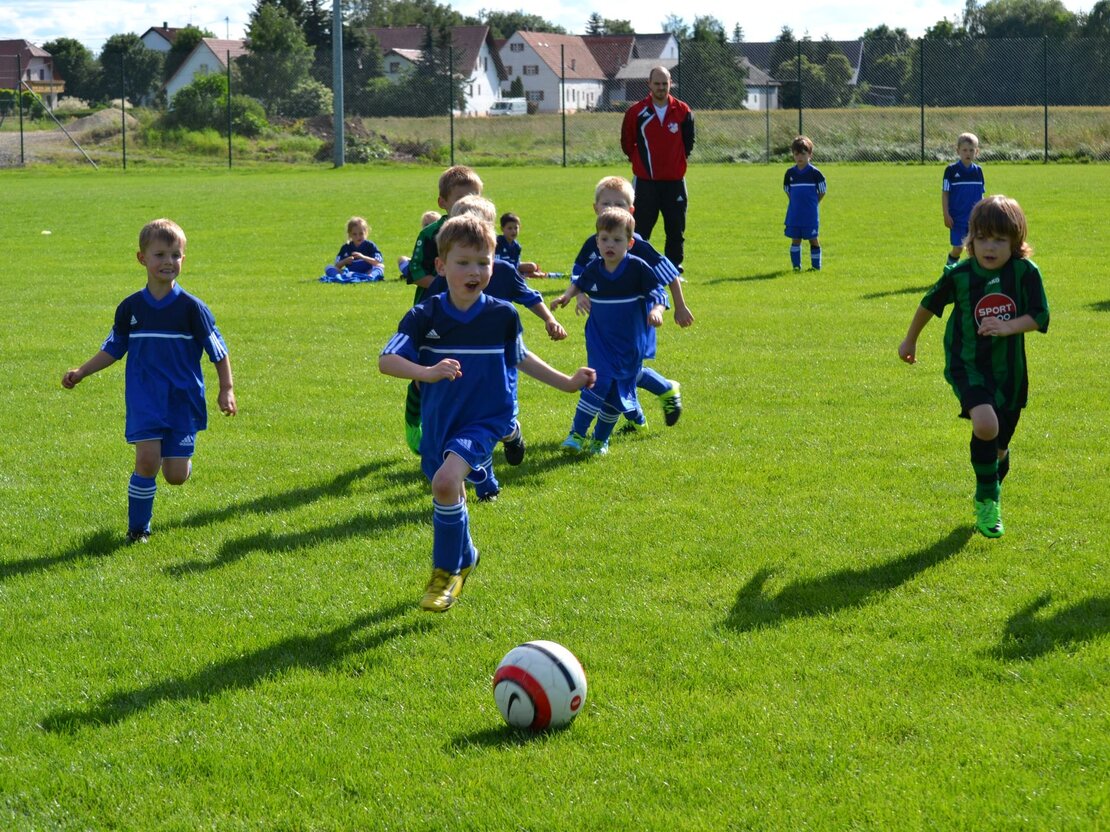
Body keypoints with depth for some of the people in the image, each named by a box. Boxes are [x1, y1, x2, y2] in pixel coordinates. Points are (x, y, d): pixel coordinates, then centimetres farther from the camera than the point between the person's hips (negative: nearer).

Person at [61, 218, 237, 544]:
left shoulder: (192, 307, -6)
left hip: (184, 398, -1)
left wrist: (226, 389, -5)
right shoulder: (131, 308, 1)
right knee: (147, 460, -18)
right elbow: (113, 349, 13)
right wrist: (80, 373, 4)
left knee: (175, 476, -4)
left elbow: (218, 351, 1)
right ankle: (138, 528, 0)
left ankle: (180, 458, 35)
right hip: (145, 398, 1)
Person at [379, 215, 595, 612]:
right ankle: (464, 559, 52)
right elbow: (386, 360, -20)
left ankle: (446, 572, -10)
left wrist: (566, 382, 14)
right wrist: (428, 373, -37)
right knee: (449, 497, 20)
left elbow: (520, 357, 13)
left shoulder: (503, 316, -6)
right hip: (439, 424, 3)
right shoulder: (425, 317, -11)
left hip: (485, 420, -3)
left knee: (446, 481, -27)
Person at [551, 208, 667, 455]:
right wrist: (567, 295, 5)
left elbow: (658, 291, -14)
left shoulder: (638, 268, -13)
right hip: (599, 340, 1)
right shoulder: (594, 269, -1)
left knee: (618, 393, 7)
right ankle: (576, 434, -11)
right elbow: (580, 282, 21)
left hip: (630, 343, -1)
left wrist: (656, 309, -33)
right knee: (599, 382, -17)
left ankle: (601, 439, 24)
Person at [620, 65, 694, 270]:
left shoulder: (682, 111, 1)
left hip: (675, 181, 2)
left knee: (676, 230, 6)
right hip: (645, 182, -2)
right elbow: (626, 142, 9)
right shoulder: (636, 112, -4)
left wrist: (678, 160, 11)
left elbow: (689, 141, 14)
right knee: (641, 230, -2)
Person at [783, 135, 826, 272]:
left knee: (813, 239, 3)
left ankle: (816, 265, 11)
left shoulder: (815, 173, -6)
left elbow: (822, 192, 1)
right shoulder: (790, 173, 4)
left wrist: (812, 204, 0)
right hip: (794, 213, 3)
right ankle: (796, 265, 13)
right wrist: (795, 203, 6)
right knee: (795, 239, 5)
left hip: (810, 214, -3)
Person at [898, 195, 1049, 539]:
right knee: (985, 424, -28)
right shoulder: (959, 275, -10)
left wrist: (1007, 327, -27)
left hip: (1009, 369, 2)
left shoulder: (1025, 272, -9)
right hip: (968, 365, -2)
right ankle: (987, 499, -6)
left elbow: (1039, 317, -9)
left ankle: (990, 498, 44)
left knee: (999, 446, 13)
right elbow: (930, 305, 7)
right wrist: (910, 340, 20)